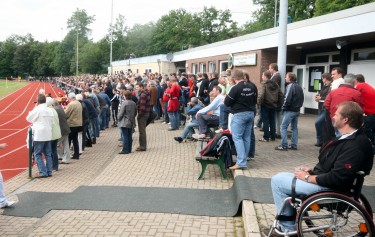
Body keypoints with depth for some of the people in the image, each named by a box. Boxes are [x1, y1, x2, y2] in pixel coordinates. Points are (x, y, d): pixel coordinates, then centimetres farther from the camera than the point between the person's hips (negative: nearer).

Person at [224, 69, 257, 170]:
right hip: (250, 113, 7)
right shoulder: (252, 86, 3)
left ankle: (241, 162, -11)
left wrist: (226, 97, 12)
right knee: (246, 138, 12)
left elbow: (227, 103, -8)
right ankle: (244, 160, 20)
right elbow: (255, 100, 14)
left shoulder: (235, 88, -15)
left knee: (237, 137, -4)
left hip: (239, 114, -6)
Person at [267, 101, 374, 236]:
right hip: (323, 179, 11)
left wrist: (308, 178, -16)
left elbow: (336, 178, -28)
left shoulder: (356, 146, -25)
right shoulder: (349, 138, 8)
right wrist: (313, 171, 5)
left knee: (277, 181, -8)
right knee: (280, 177, 13)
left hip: (329, 188, -11)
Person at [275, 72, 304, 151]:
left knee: (283, 127, -5)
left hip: (290, 110, -9)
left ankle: (284, 145, -7)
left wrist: (283, 108, -8)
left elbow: (287, 99, -19)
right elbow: (301, 99, 16)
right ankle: (294, 145, 15)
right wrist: (298, 106, 14)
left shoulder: (290, 86, -14)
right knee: (294, 128, 13)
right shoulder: (299, 87, 14)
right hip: (297, 110, 9)